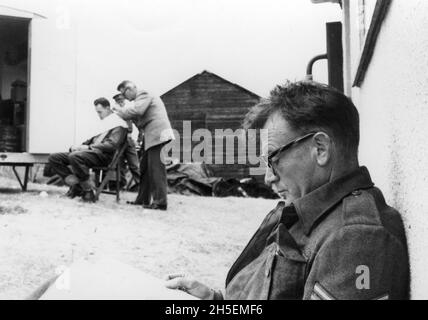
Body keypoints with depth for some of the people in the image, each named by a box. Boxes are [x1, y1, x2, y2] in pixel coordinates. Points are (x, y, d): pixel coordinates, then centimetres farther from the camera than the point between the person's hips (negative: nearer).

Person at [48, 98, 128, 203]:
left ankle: (88, 191, -24)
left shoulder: (118, 124, -1)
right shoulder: (104, 124, 28)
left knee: (74, 157, -38)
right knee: (54, 158, -3)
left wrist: (88, 147, -17)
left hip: (103, 155, -9)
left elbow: (112, 145, -14)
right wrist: (77, 147, 5)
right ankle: (76, 184, -13)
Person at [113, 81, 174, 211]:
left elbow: (137, 110, -21)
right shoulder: (142, 97, 27)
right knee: (145, 166, 13)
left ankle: (160, 202, -12)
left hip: (157, 133, -11)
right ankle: (143, 198, 18)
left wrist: (121, 112, -6)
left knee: (156, 167, -12)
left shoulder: (143, 95, -3)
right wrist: (122, 111, 9)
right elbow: (138, 117, 21)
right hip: (152, 136, 11)